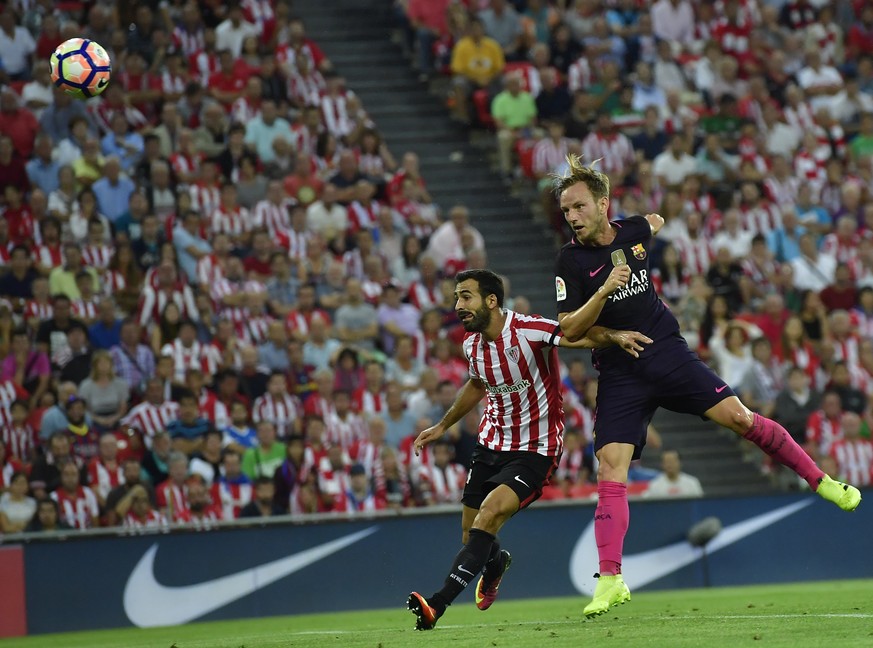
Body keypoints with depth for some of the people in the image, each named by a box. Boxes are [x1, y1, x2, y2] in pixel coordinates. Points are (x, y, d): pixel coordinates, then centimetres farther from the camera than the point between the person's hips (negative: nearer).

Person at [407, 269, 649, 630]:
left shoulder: (529, 331, -20)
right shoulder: (472, 343, 1)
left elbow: (582, 336, -24)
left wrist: (614, 337, -46)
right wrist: (442, 427, 30)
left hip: (535, 450, -7)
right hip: (492, 445, 7)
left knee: (489, 515, -25)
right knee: (472, 539, 9)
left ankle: (438, 604, -28)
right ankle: (496, 564, 47)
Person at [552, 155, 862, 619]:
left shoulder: (634, 231, 2)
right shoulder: (571, 261, -9)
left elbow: (655, 222, 27)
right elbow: (568, 330, -14)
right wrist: (604, 290, -25)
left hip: (668, 352, 2)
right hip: (620, 374, -2)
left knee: (737, 416, -10)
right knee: (611, 469, -13)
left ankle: (820, 480, 8)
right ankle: (610, 581, -14)